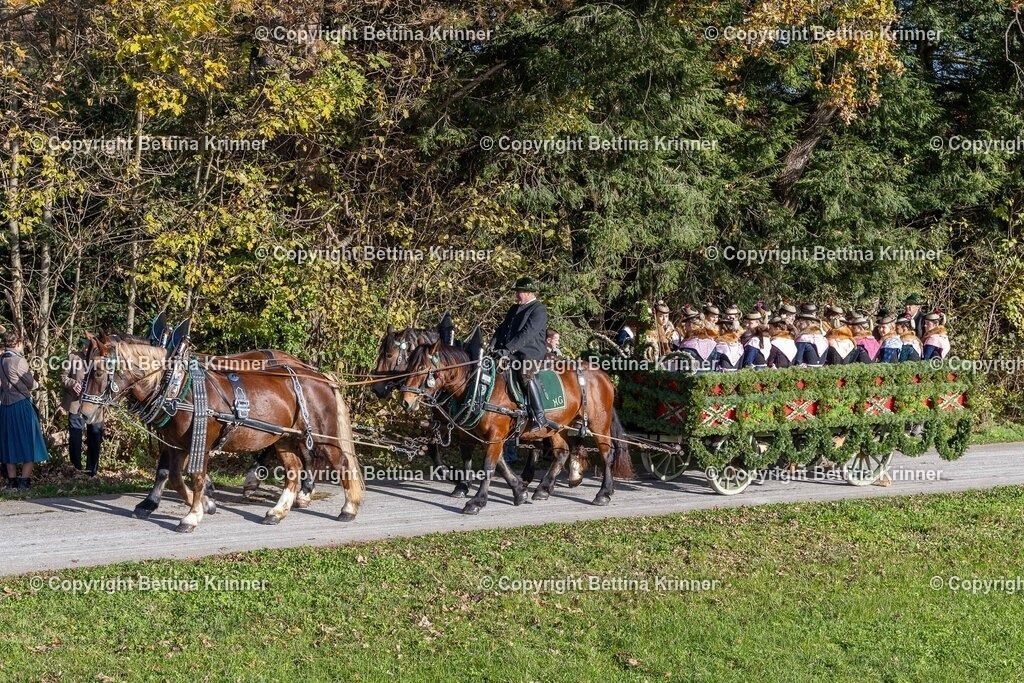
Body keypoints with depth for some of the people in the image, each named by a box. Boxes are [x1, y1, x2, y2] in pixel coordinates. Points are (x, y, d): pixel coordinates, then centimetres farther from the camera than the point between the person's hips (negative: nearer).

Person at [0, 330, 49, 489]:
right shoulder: (19, 361, -14)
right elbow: (31, 385, -7)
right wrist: (34, 381, 13)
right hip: (22, 405, -7)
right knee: (28, 442, 2)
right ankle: (24, 480, -1)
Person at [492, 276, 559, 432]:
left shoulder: (538, 310, -5)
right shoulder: (514, 309, 23)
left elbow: (527, 333, -16)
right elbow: (502, 328, 20)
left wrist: (508, 347, -23)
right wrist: (493, 346, 3)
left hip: (530, 352, -9)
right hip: (512, 353, 9)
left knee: (526, 375, -33)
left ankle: (540, 418, -34)